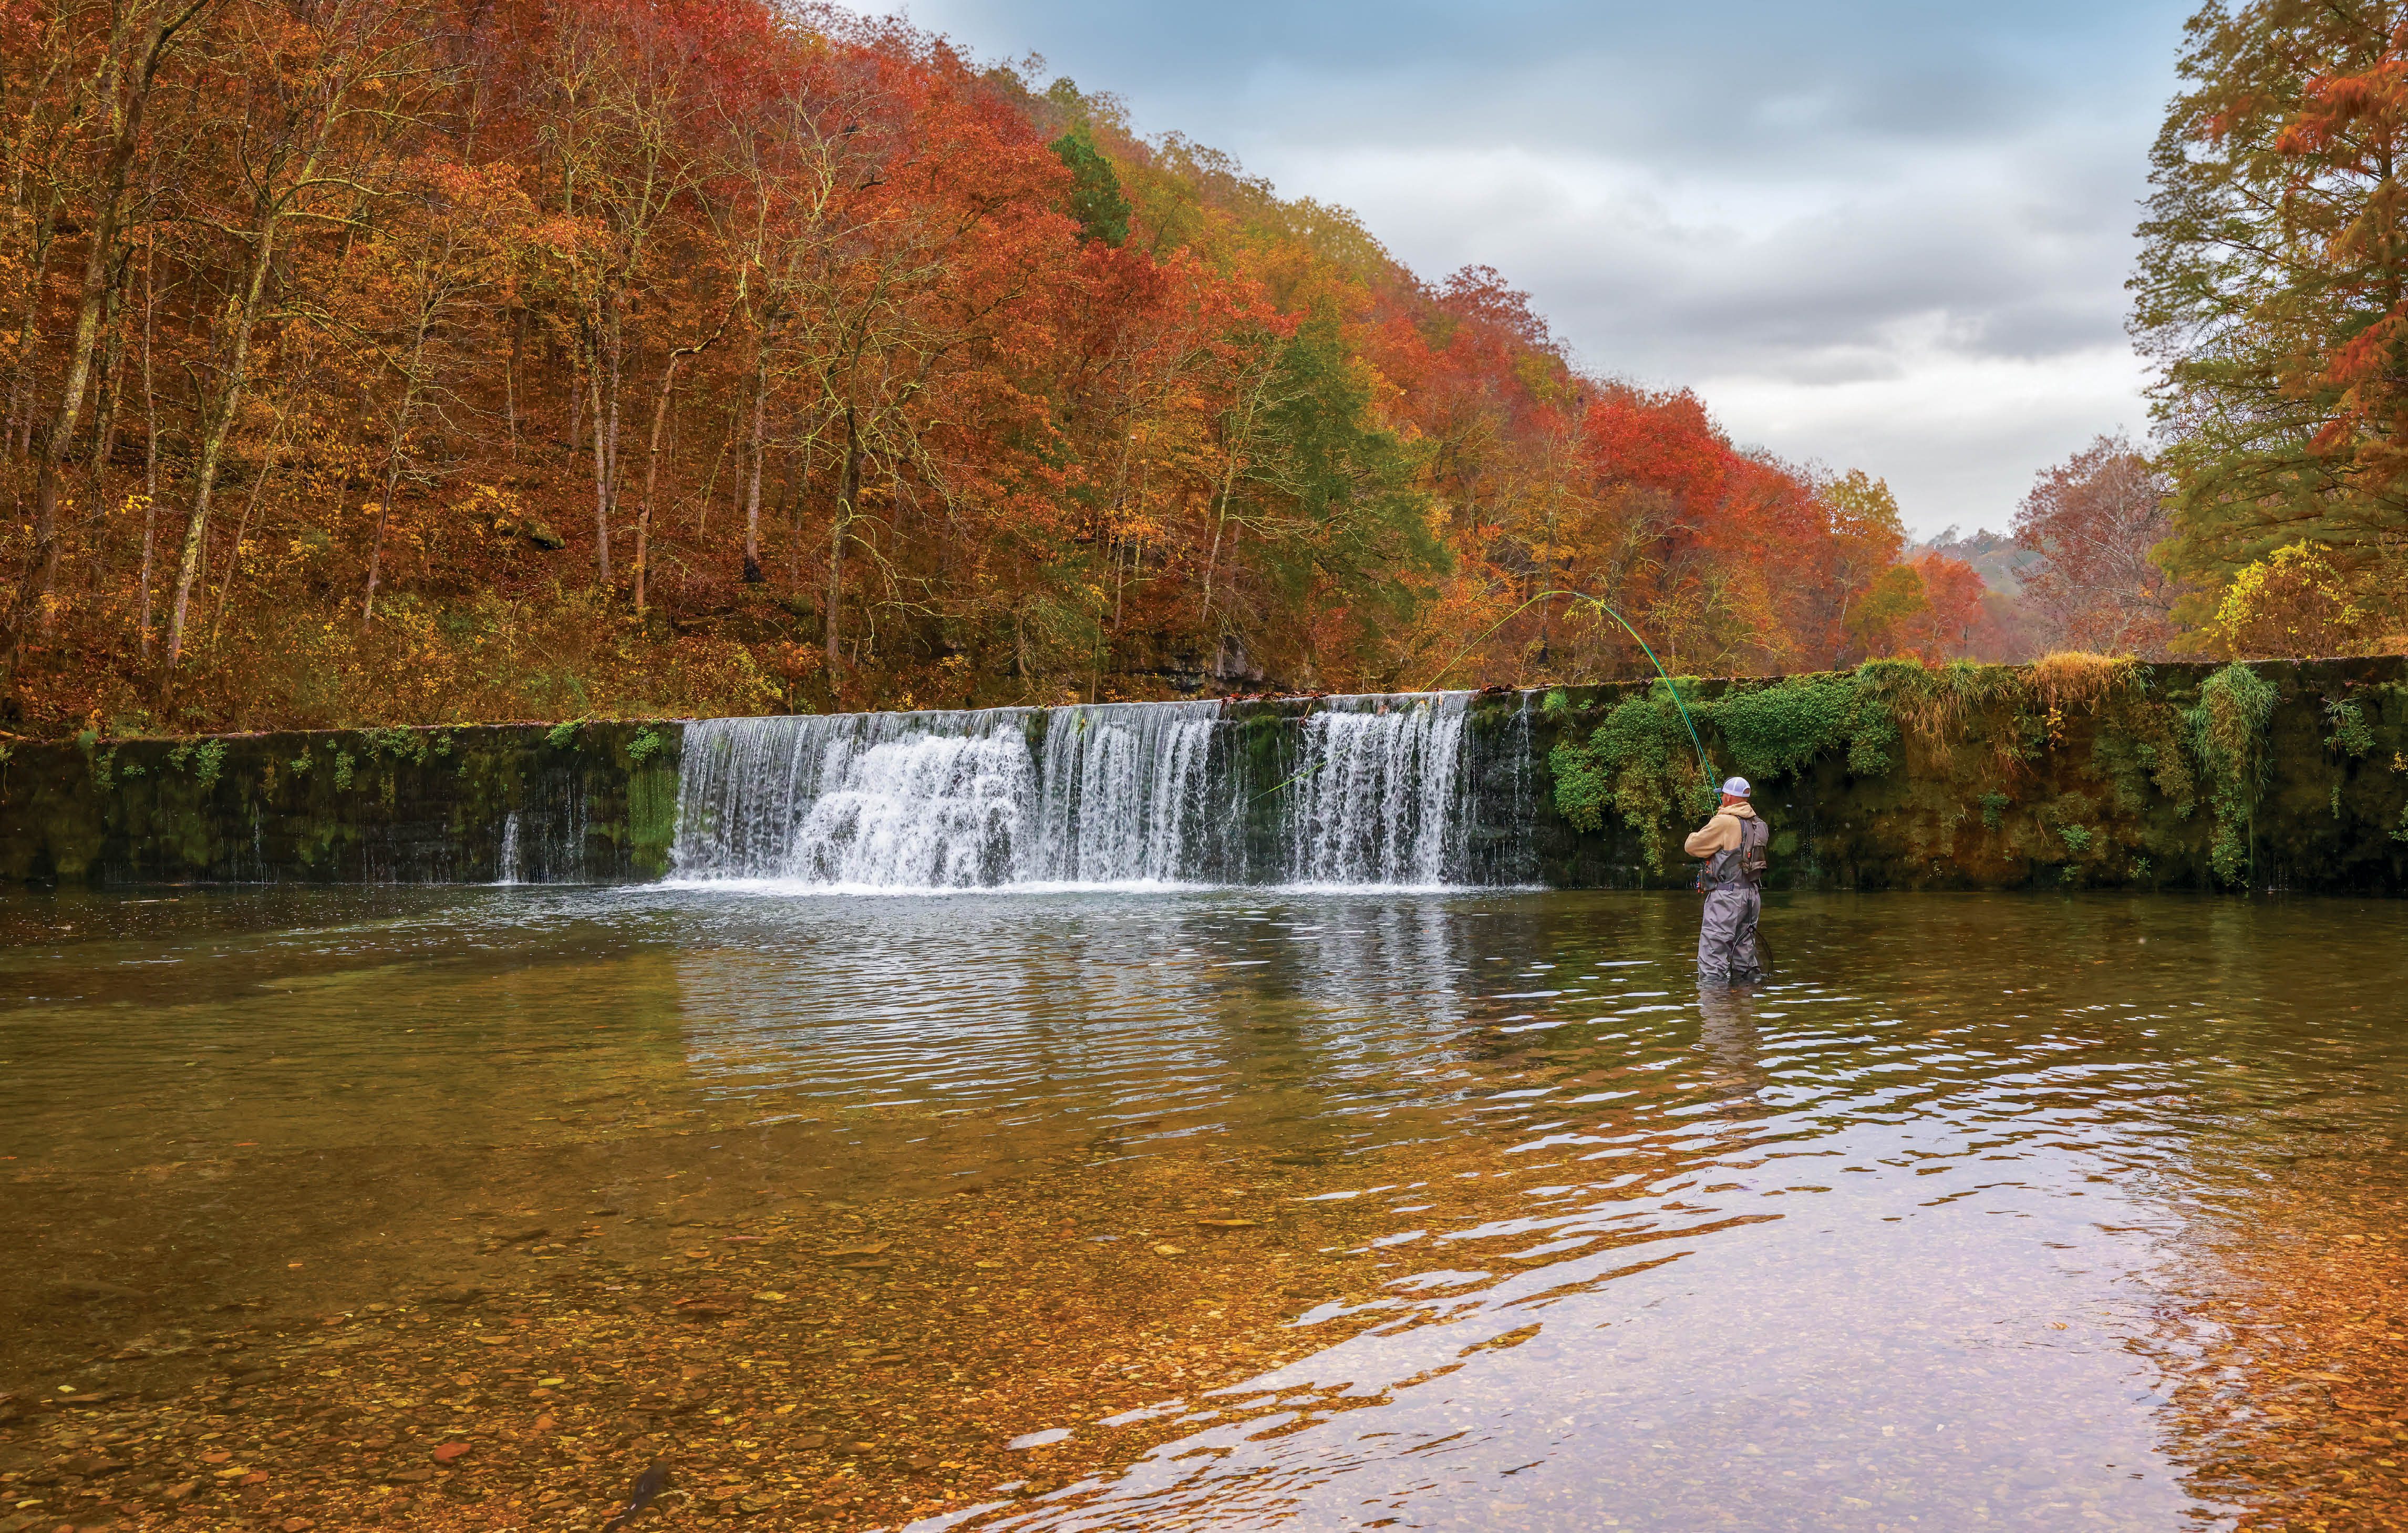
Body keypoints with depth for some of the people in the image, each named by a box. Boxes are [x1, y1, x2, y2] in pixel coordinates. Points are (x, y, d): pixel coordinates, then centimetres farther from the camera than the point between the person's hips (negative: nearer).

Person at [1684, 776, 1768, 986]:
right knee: (1744, 956, 17)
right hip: (1751, 895, 8)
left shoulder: (1725, 822, -13)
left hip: (1726, 895, -8)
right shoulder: (1757, 825, 11)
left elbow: (1691, 846, -6)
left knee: (1712, 961, -8)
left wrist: (1698, 836, 17)